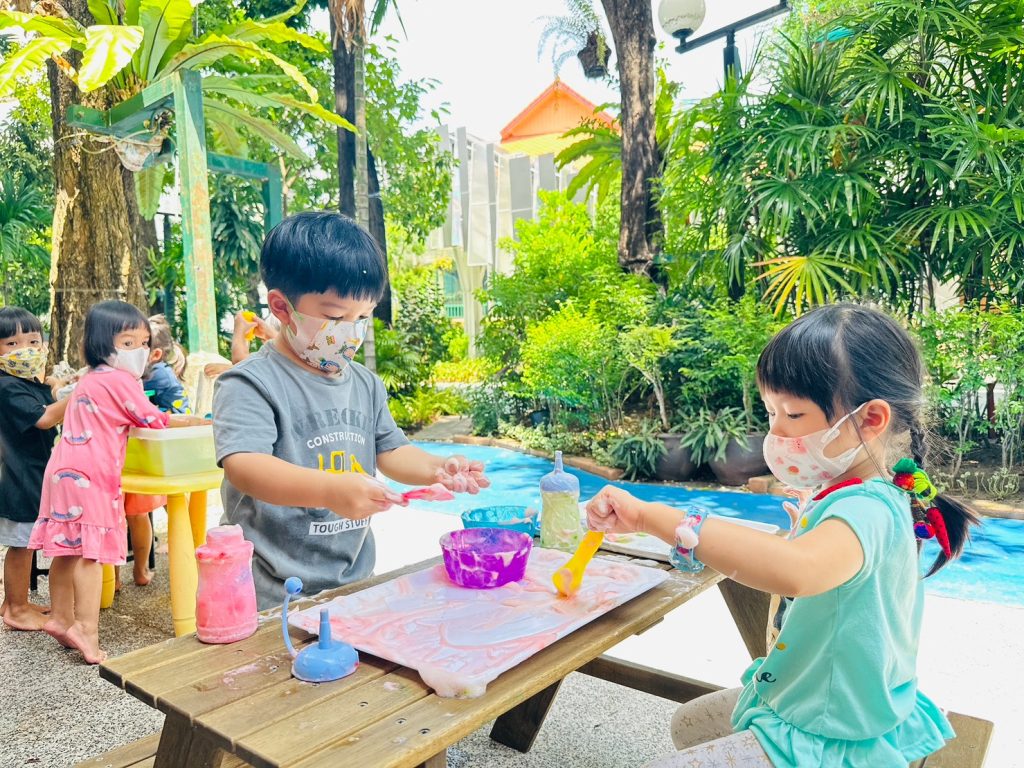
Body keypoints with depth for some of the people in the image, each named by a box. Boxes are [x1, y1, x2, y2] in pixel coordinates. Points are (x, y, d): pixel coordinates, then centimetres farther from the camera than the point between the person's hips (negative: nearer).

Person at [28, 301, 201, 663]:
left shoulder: (90, 379, 19)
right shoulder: (120, 380, -10)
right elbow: (154, 420, -7)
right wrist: (194, 422, 5)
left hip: (65, 470, 9)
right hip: (88, 475, -9)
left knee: (68, 550, 15)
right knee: (90, 552, -8)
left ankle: (60, 617, 24)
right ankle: (86, 629, -6)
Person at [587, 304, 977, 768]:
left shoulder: (866, 511, -31)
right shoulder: (848, 498, 0)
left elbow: (796, 570, -55)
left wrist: (653, 517, -51)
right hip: (806, 703, 10)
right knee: (688, 722, 26)